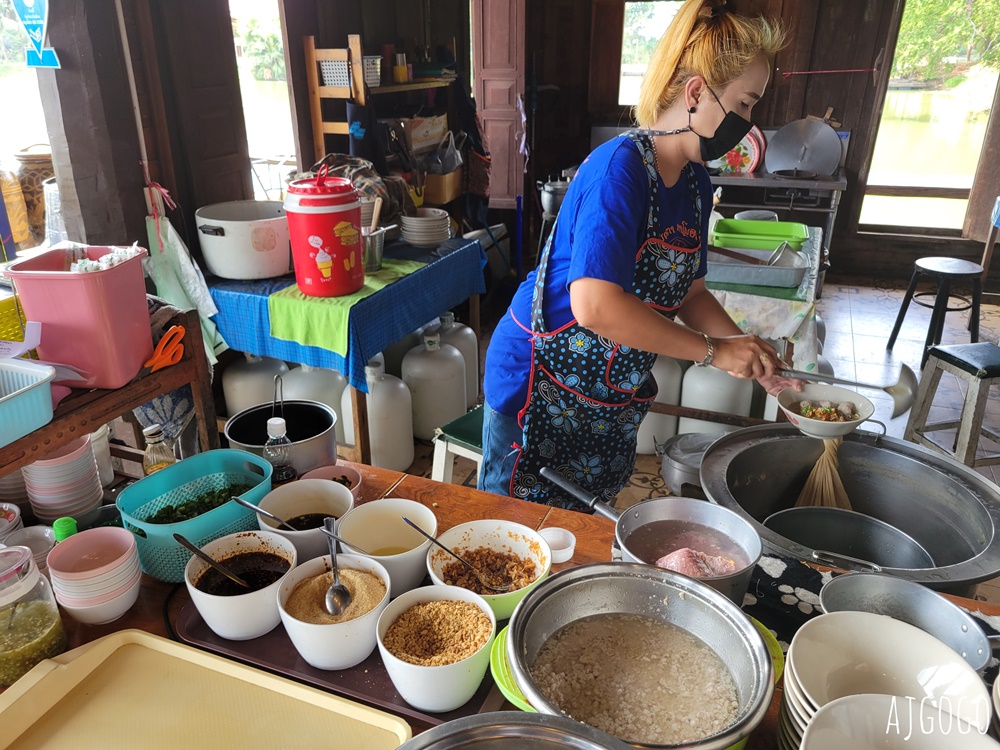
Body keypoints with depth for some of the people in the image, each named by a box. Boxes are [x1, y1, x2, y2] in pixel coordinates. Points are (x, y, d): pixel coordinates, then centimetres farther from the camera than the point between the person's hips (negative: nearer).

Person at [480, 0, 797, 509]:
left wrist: (752, 358, -3)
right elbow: (595, 305, -34)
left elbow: (689, 292, 10)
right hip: (542, 388, -8)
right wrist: (713, 350, -25)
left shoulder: (695, 181, 3)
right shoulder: (619, 167, -24)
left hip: (614, 401, 8)